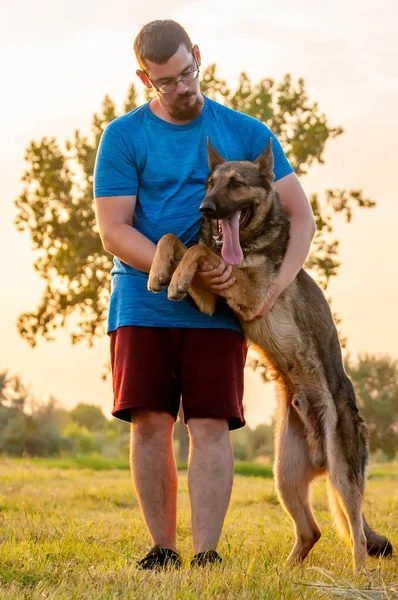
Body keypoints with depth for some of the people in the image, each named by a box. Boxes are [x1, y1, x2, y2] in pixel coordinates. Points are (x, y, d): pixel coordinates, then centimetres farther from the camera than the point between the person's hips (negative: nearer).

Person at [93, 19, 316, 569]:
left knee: (211, 427, -7)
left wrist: (277, 284, -11)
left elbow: (300, 216, 6)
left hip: (217, 311, 0)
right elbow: (114, 232, -5)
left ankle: (207, 553, -4)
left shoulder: (247, 133, 7)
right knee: (150, 423, -4)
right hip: (143, 304, 0)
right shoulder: (124, 137, 2)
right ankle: (163, 548, 8)